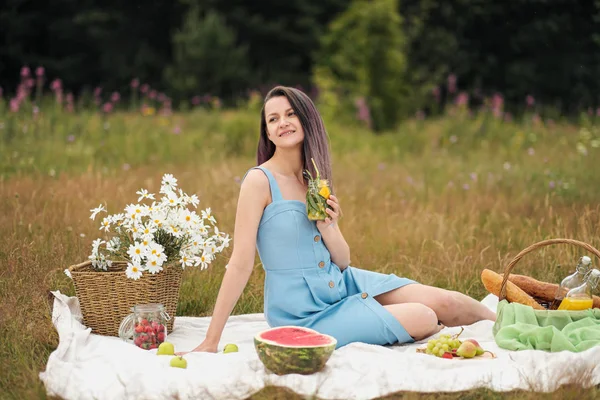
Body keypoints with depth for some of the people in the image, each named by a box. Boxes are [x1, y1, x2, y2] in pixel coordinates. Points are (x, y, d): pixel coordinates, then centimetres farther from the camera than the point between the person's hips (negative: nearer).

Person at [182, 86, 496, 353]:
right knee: (423, 319, -12)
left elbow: (343, 261, 8)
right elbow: (241, 263, -18)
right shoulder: (260, 180, -15)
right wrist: (210, 342, -21)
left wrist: (327, 228, -13)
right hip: (304, 314, -6)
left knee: (443, 302, -2)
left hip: (342, 283, 6)